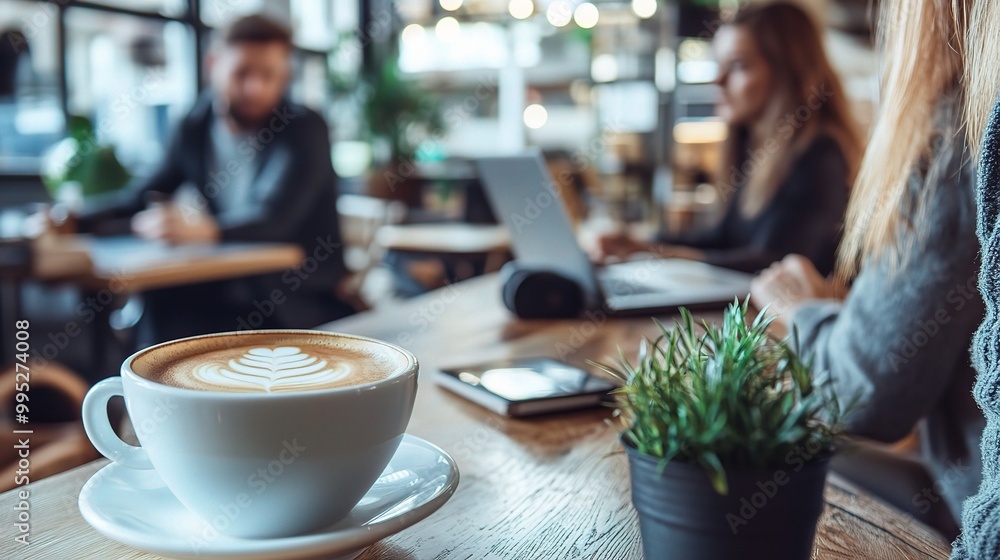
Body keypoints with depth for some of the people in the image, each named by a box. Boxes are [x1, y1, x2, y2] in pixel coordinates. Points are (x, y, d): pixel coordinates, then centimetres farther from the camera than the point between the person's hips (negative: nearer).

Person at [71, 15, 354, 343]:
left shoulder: (305, 131, -12)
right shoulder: (196, 127, 5)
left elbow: (274, 218, -29)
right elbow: (149, 192, 14)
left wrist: (204, 230, -48)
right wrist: (72, 218, -2)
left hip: (302, 301, -5)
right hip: (230, 289, 5)